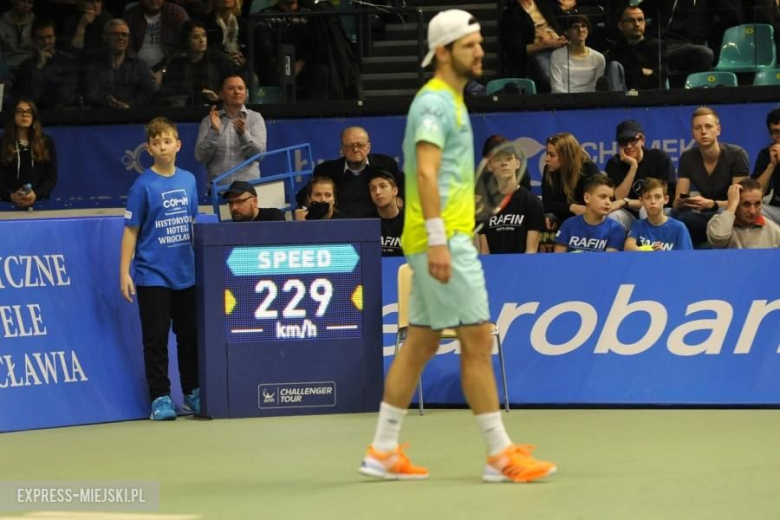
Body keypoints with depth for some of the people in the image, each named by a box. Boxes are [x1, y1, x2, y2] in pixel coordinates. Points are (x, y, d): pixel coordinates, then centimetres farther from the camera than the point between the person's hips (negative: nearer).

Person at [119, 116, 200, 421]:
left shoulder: (189, 180, 6)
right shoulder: (144, 185, -8)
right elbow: (131, 230, -6)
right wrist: (124, 272, -10)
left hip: (187, 274, 5)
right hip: (152, 277, -5)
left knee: (190, 334, 11)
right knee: (156, 339, 0)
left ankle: (193, 392, 22)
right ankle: (160, 398, 5)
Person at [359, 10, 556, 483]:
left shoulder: (450, 102, 18)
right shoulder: (435, 102, -13)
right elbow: (425, 172, -22)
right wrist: (438, 239, -28)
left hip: (450, 238, 10)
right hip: (442, 239, -10)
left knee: (422, 343, 10)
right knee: (478, 340, -8)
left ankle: (383, 451, 13)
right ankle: (501, 454, -5)